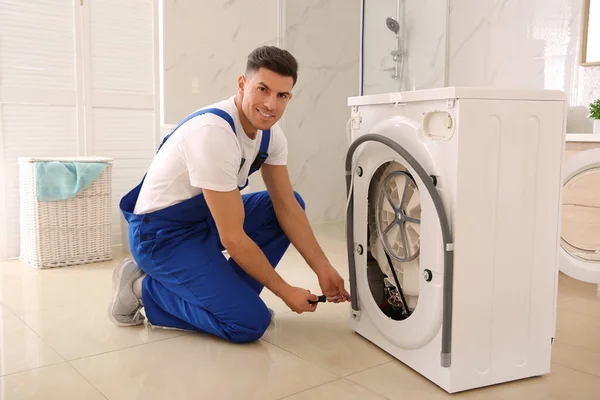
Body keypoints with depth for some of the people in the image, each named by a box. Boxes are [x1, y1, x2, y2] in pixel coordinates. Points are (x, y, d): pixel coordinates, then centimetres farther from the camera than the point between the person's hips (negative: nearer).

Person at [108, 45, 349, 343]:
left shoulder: (270, 132, -5)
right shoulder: (214, 132, -31)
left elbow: (288, 209, -1)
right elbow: (233, 238, -28)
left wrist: (323, 270, -8)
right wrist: (284, 291, -18)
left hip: (205, 220, 9)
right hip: (161, 233, -9)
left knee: (293, 202, 1)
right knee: (250, 322, -17)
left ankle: (227, 292, 4)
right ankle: (143, 288, -1)